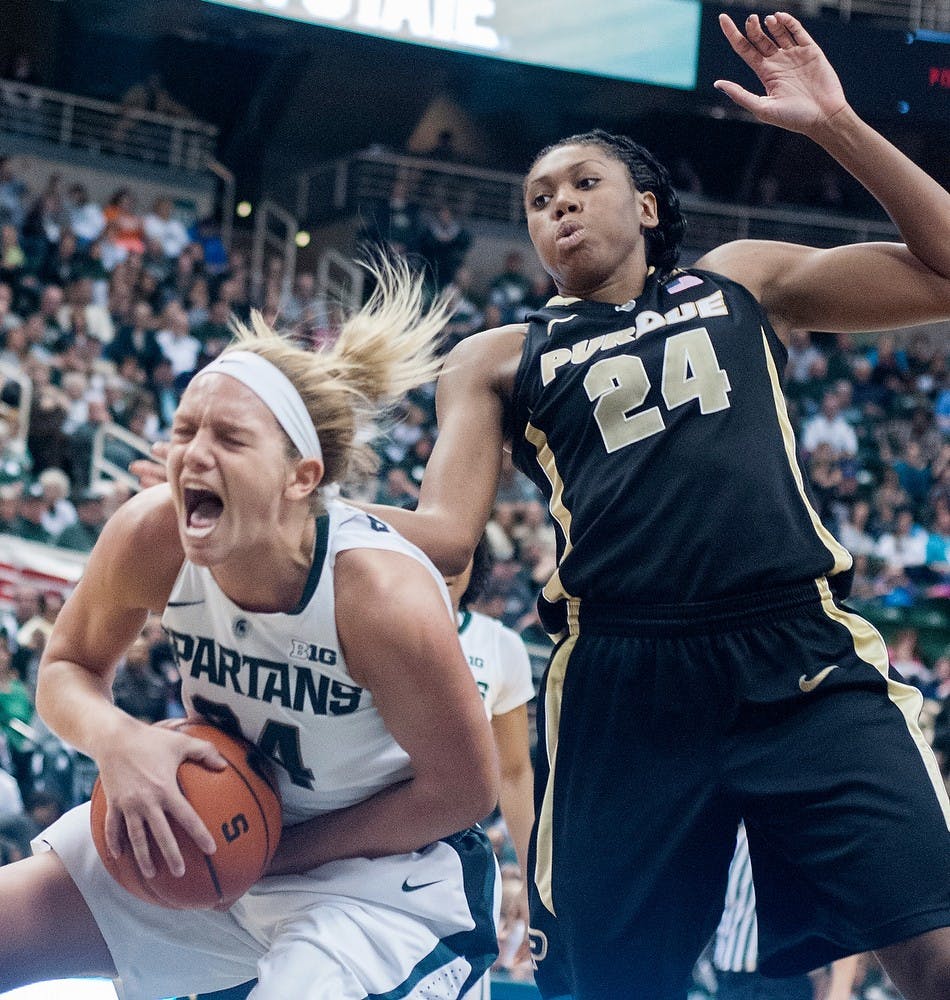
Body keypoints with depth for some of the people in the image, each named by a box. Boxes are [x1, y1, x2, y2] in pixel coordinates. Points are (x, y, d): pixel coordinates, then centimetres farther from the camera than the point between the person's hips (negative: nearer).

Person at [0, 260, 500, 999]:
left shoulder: (379, 592, -30)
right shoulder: (152, 535, -17)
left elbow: (463, 791, -18)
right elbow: (69, 668, 1)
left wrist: (280, 853, -16)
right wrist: (116, 740, -22)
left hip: (381, 872, -5)